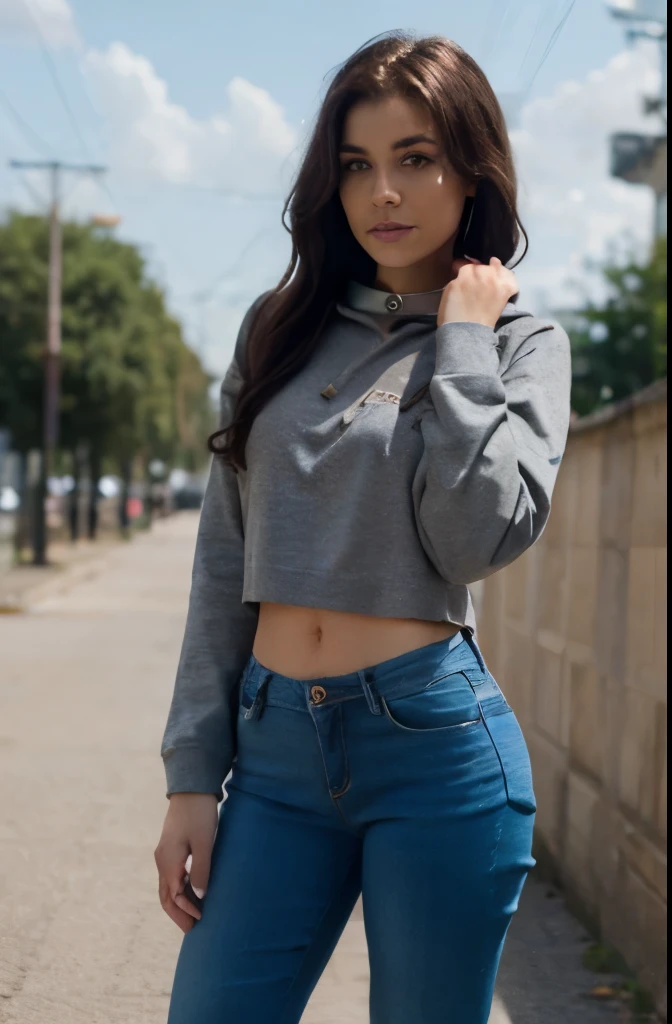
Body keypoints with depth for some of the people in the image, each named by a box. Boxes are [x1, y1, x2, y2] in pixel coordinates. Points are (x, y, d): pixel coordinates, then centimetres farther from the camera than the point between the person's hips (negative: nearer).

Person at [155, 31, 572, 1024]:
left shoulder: (524, 343, 2)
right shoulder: (280, 327, 10)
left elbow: (478, 537, -15)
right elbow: (223, 567, 10)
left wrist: (462, 338, -7)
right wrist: (192, 774, 6)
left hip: (437, 745, -3)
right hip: (275, 749, 3)